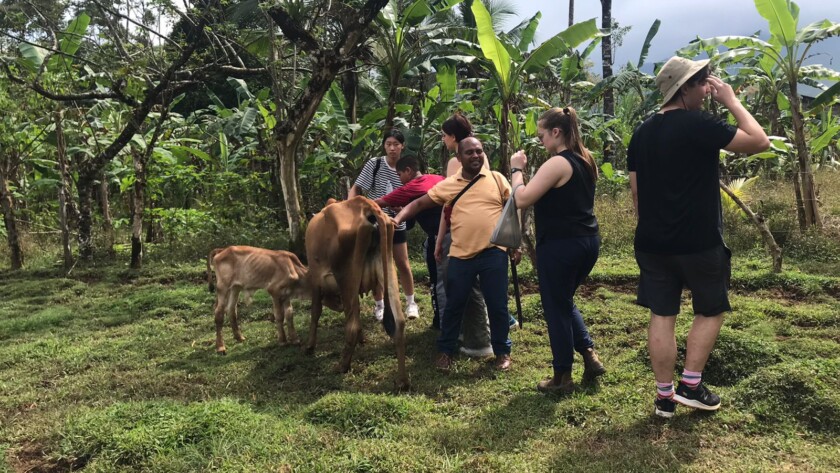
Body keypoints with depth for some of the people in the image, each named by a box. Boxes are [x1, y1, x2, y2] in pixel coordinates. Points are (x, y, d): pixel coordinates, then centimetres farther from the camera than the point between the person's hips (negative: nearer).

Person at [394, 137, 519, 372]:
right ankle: (445, 351, 25)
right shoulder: (448, 185, 5)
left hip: (494, 253, -1)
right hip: (461, 255, 1)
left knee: (497, 305, 6)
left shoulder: (497, 179, 4)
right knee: (454, 305, 9)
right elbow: (418, 203, 8)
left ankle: (502, 352, 24)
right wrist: (398, 219, -8)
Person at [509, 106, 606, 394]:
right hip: (587, 242, 9)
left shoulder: (557, 163, -18)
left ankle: (562, 378, 16)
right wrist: (530, 171, 14)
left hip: (560, 246, -9)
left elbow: (522, 200, -21)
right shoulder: (586, 160, 10)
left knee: (556, 309, 5)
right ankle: (590, 355, 18)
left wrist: (516, 169, -6)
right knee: (565, 302, 25)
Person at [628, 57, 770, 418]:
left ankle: (664, 396, 14)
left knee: (661, 316, 9)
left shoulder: (642, 133, 8)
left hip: (652, 242, 6)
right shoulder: (698, 124, -15)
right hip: (699, 242, -6)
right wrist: (731, 101, -4)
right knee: (710, 311, 15)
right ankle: (691, 386, 14)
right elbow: (760, 142, -12)